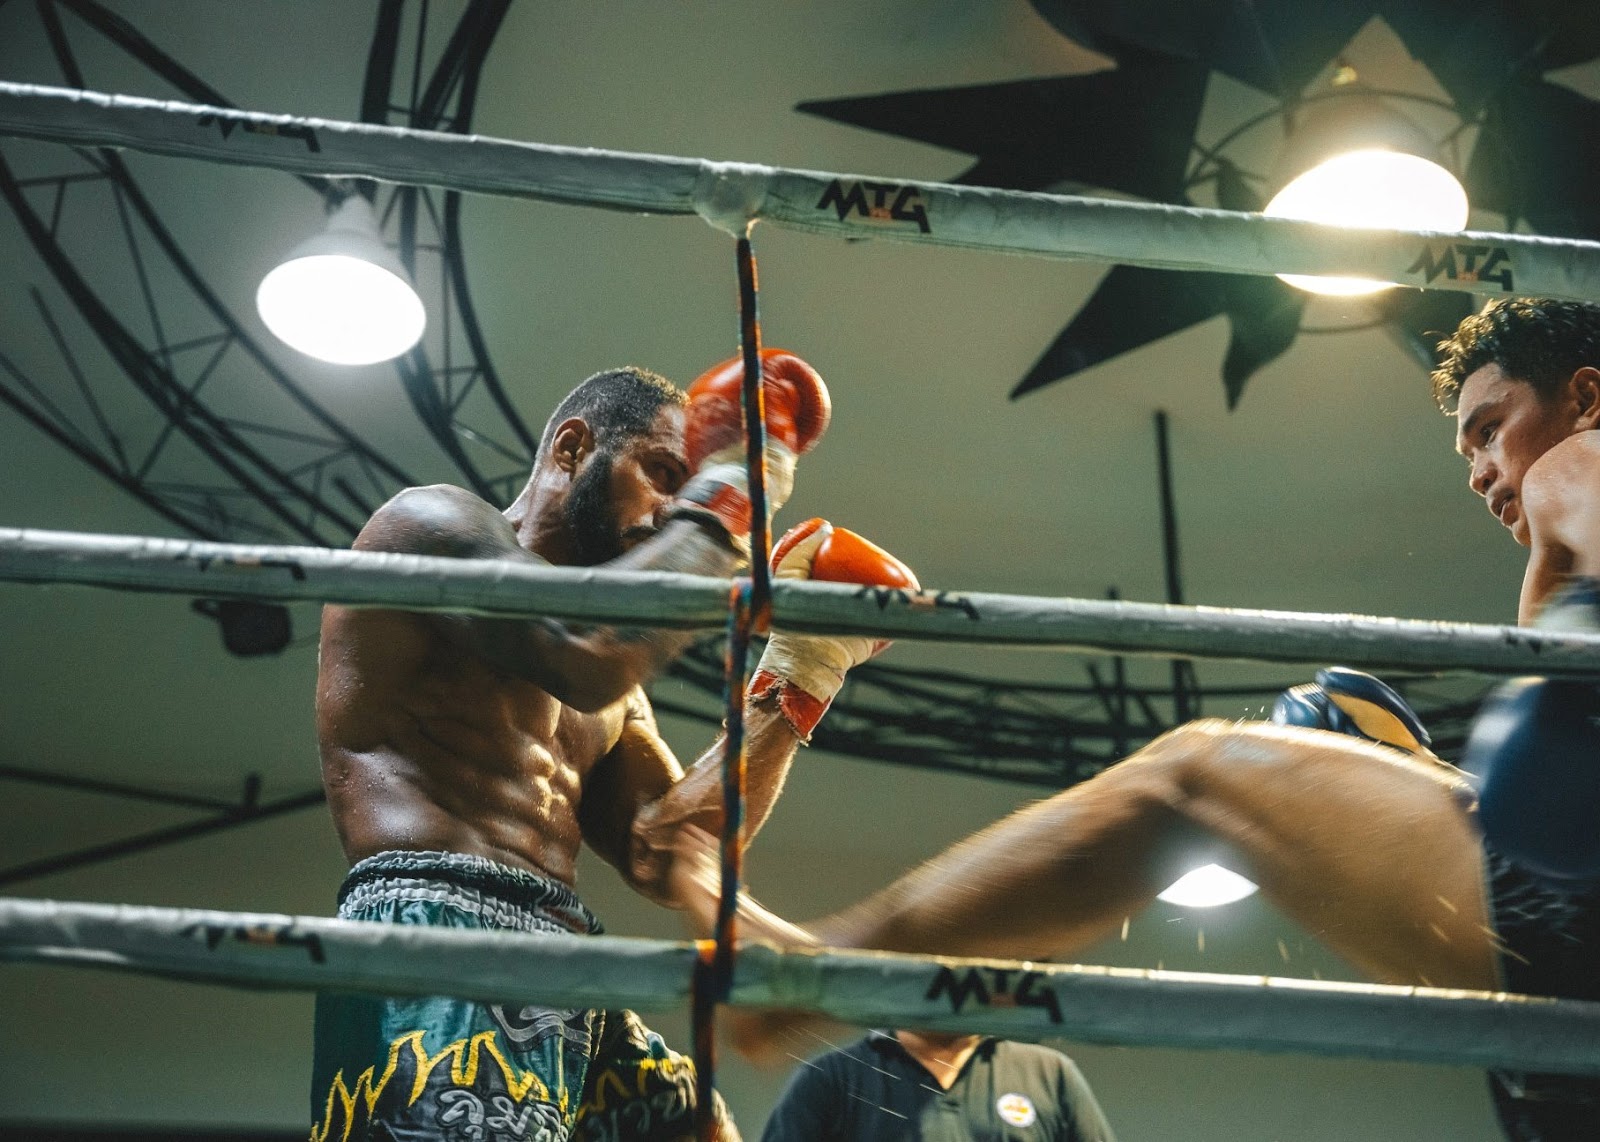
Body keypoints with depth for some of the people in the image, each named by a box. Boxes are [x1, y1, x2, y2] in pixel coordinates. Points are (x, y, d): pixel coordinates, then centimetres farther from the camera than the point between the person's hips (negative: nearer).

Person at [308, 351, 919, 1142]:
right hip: (437, 940, -9)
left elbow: (660, 857, 18)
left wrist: (797, 679, 15)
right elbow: (585, 656, -16)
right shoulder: (433, 521, 4)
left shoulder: (614, 695, 29)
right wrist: (723, 501, -3)